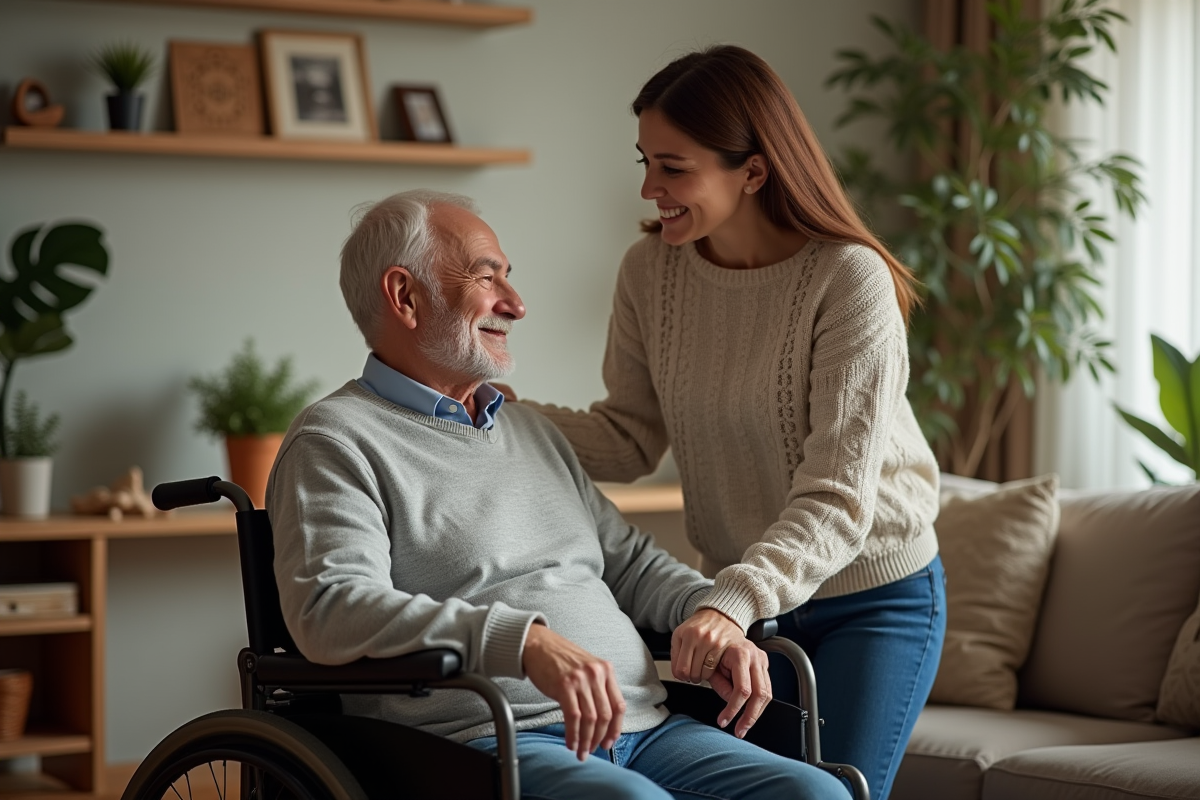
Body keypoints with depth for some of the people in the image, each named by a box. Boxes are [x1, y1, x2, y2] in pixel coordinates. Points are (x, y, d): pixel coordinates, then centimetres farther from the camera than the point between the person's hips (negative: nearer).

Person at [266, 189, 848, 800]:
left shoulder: (529, 429, 28)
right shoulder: (336, 440, 0)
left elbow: (628, 559, 32)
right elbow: (330, 607, -16)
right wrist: (526, 640, -26)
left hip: (642, 727, 8)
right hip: (483, 742, -8)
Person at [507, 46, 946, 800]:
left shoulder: (848, 278, -25)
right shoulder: (651, 270, -8)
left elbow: (837, 499, -28)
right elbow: (628, 439, -2)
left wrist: (735, 602, -42)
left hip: (875, 598, -5)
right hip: (747, 595, 5)